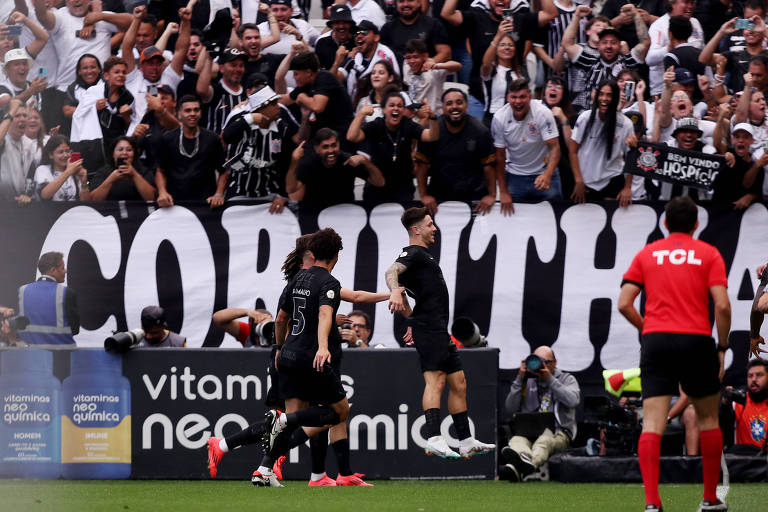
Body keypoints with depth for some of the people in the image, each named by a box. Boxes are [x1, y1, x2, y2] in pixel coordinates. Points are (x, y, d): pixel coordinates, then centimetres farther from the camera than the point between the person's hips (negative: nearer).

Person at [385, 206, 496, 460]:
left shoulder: (422, 255, 25)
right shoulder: (413, 254, -6)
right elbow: (392, 272, -26)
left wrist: (413, 322, 35)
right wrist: (395, 291, -46)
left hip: (439, 331, 11)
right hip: (429, 328, -11)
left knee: (458, 383, 12)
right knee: (435, 380, -21)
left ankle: (466, 442, 16)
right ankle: (434, 440, -33)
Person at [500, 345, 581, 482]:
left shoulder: (567, 379, 17)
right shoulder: (528, 382, 23)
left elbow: (573, 400, -6)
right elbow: (510, 410, 12)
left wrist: (550, 379, -7)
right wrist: (519, 379, 6)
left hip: (558, 432, -2)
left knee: (544, 441, -39)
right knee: (517, 439, -35)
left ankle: (516, 469, -71)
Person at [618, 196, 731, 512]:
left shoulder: (647, 254, 11)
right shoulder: (709, 254, 6)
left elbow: (624, 303, 3)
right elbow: (722, 305, -6)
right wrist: (722, 348, 4)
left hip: (656, 342, 1)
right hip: (697, 341, -1)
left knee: (652, 424, -4)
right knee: (708, 418, 16)